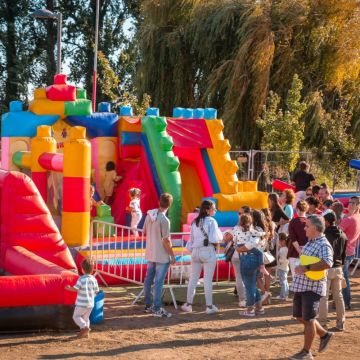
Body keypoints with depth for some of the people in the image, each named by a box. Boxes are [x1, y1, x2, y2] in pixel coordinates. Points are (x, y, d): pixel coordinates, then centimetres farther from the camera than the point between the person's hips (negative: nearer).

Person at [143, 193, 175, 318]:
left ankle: (148, 305, 25)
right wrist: (172, 256, -10)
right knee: (158, 282, -2)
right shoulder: (164, 220, -22)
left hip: (150, 254, 7)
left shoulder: (149, 215, -1)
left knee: (148, 279, 15)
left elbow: (145, 231, 11)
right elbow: (166, 240, -19)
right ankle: (157, 309, 1)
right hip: (162, 256, -7)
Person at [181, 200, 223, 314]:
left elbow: (191, 239, 10)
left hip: (196, 251, 5)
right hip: (208, 251, -5)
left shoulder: (195, 222, 8)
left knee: (193, 279, 12)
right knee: (208, 280, 0)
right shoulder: (211, 221, -11)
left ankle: (188, 304, 16)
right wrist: (219, 239, 2)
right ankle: (209, 306, 5)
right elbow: (214, 239, -18)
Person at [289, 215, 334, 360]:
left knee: (308, 319, 0)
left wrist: (306, 268, -30)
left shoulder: (323, 245, -16)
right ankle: (325, 335, 34)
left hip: (313, 287, -10)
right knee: (300, 317, 16)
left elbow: (327, 263, -33)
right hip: (300, 285, 10)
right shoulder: (310, 242, 14)